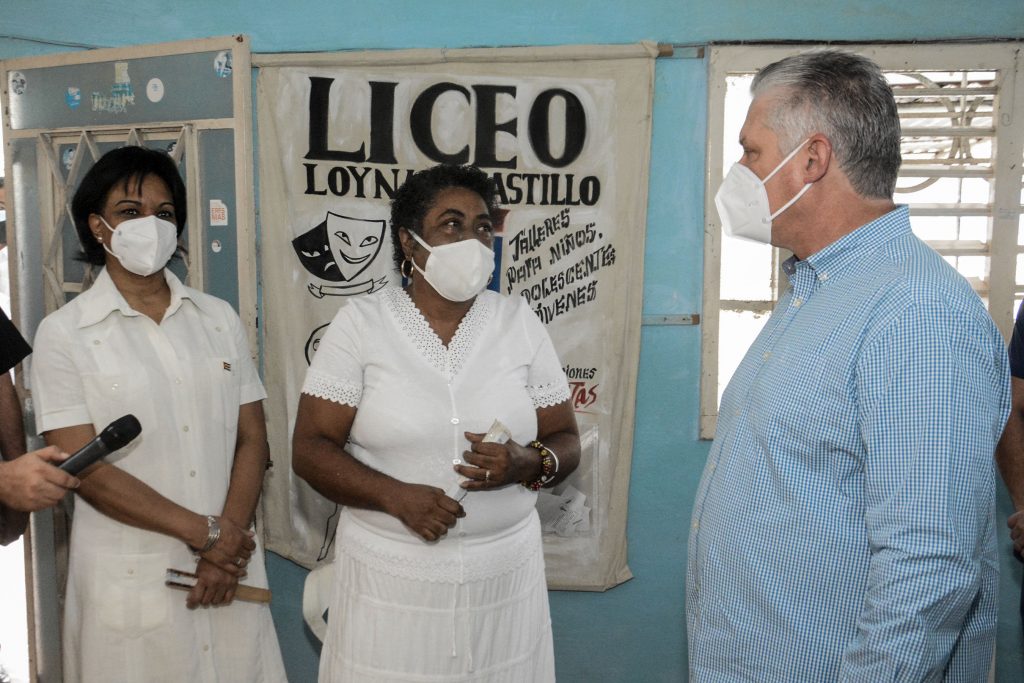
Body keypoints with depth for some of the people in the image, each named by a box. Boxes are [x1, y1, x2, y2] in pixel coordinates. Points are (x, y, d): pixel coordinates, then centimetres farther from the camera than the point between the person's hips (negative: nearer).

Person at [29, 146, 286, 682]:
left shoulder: (219, 318, 6)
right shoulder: (64, 333, -4)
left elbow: (251, 439, 3)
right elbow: (83, 467, -10)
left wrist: (228, 544, -10)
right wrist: (204, 532, -13)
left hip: (231, 567, 3)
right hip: (131, 578, -3)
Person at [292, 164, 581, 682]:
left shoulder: (519, 322, 2)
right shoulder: (360, 323, -4)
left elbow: (565, 442, 4)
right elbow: (310, 449, -6)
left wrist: (528, 464, -18)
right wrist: (396, 495, -21)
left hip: (503, 574, 2)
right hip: (390, 575, -1)